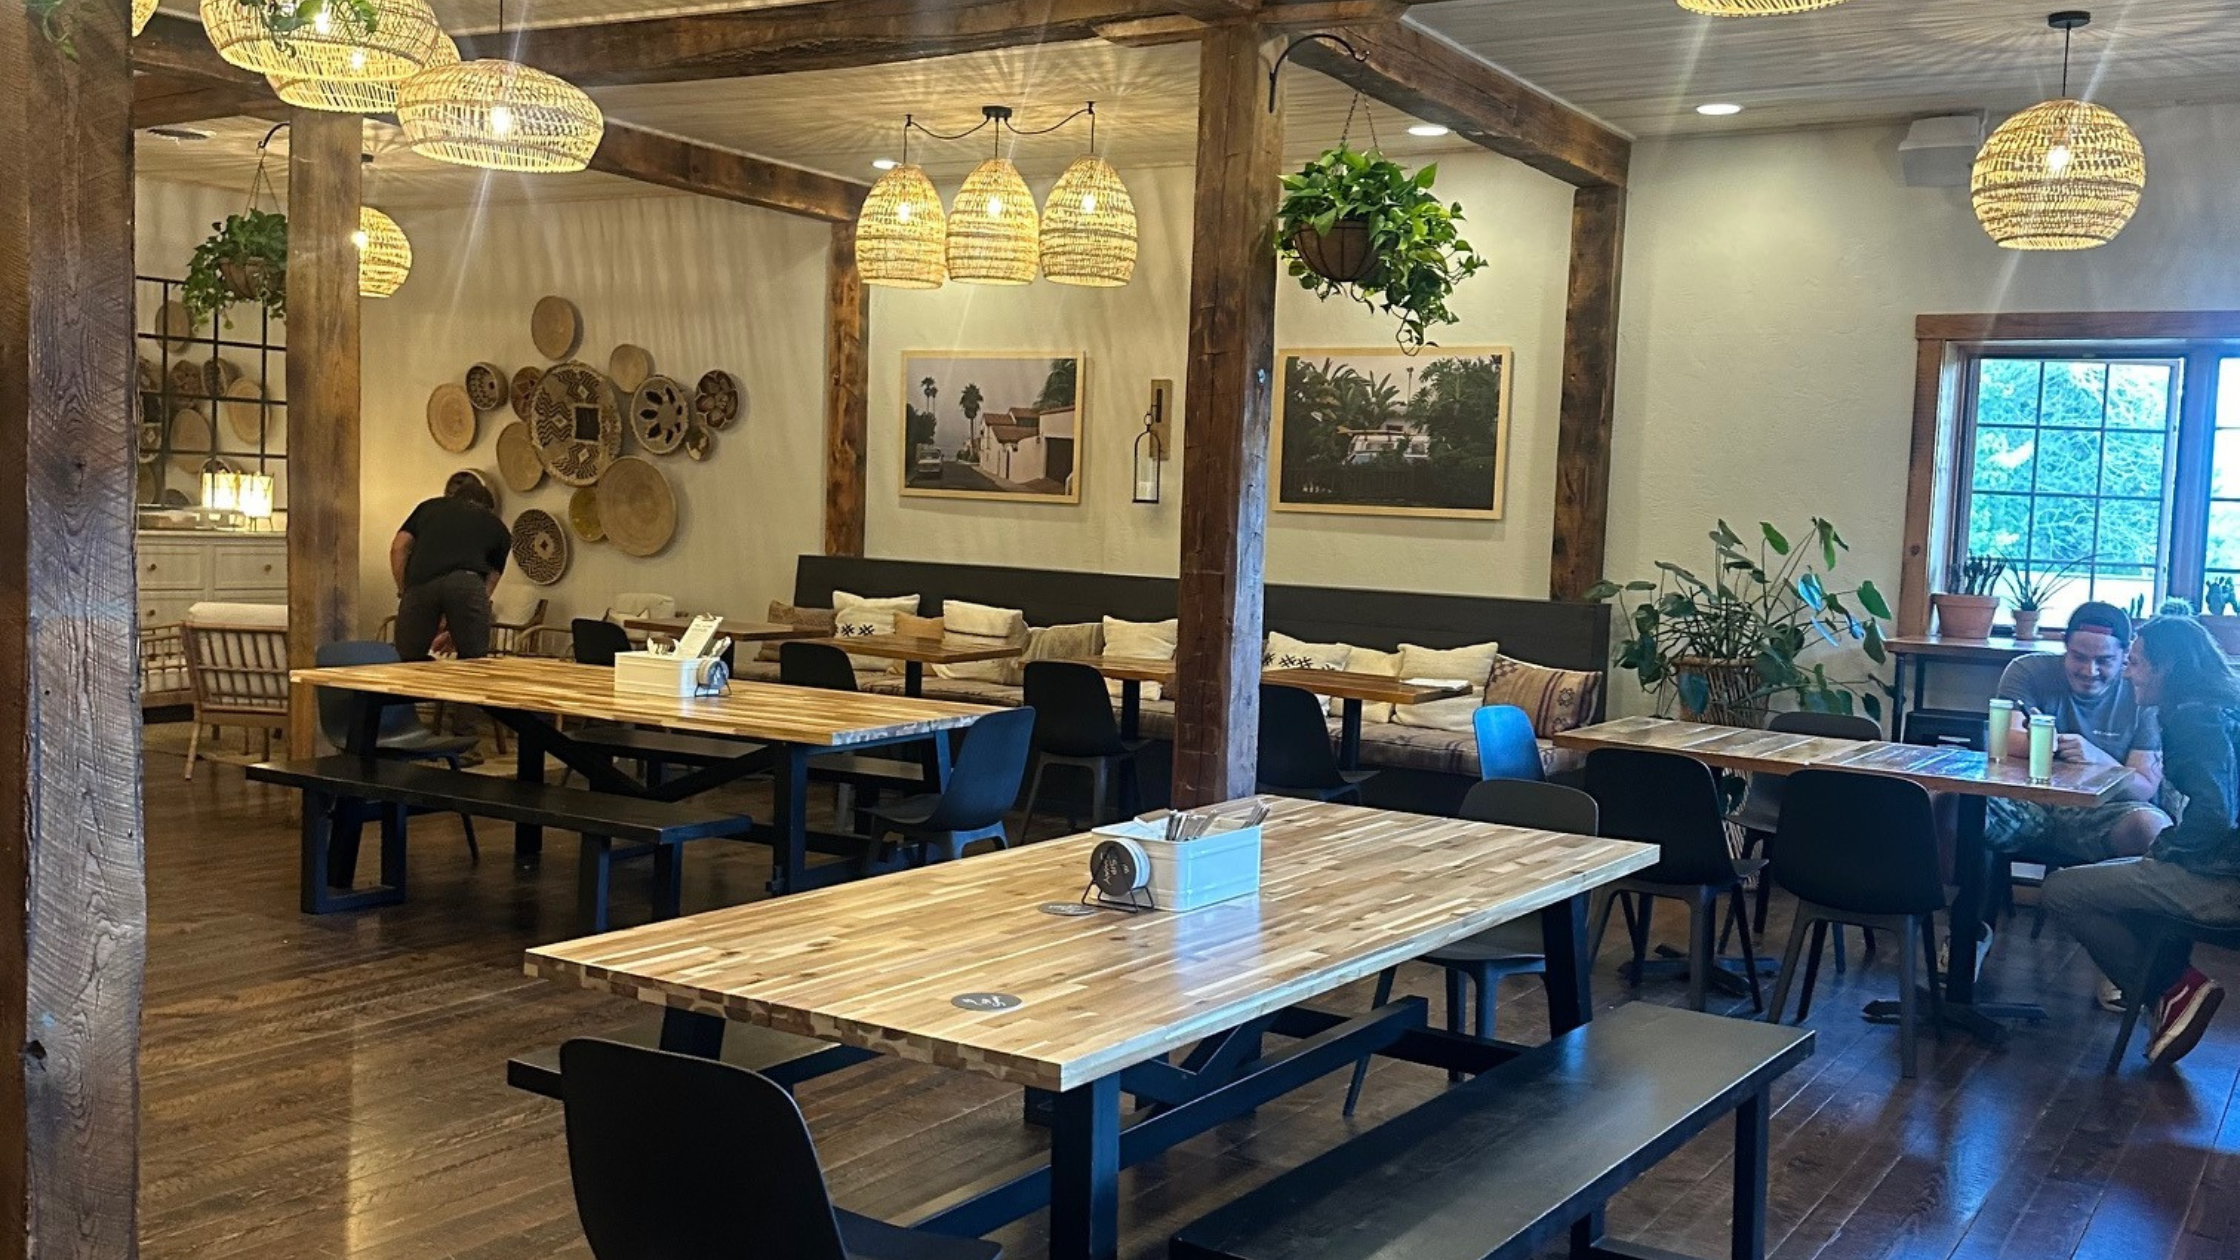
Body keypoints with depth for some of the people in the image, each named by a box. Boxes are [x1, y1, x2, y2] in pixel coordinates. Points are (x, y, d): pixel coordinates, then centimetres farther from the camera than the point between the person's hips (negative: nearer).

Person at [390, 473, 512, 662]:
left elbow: (398, 548, 19)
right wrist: (456, 631, 37)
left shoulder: (430, 506, 34)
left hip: (420, 584, 2)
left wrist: (403, 592, 25)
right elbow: (488, 585, 30)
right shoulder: (497, 527, 30)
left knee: (411, 660, 16)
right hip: (465, 582, -1)